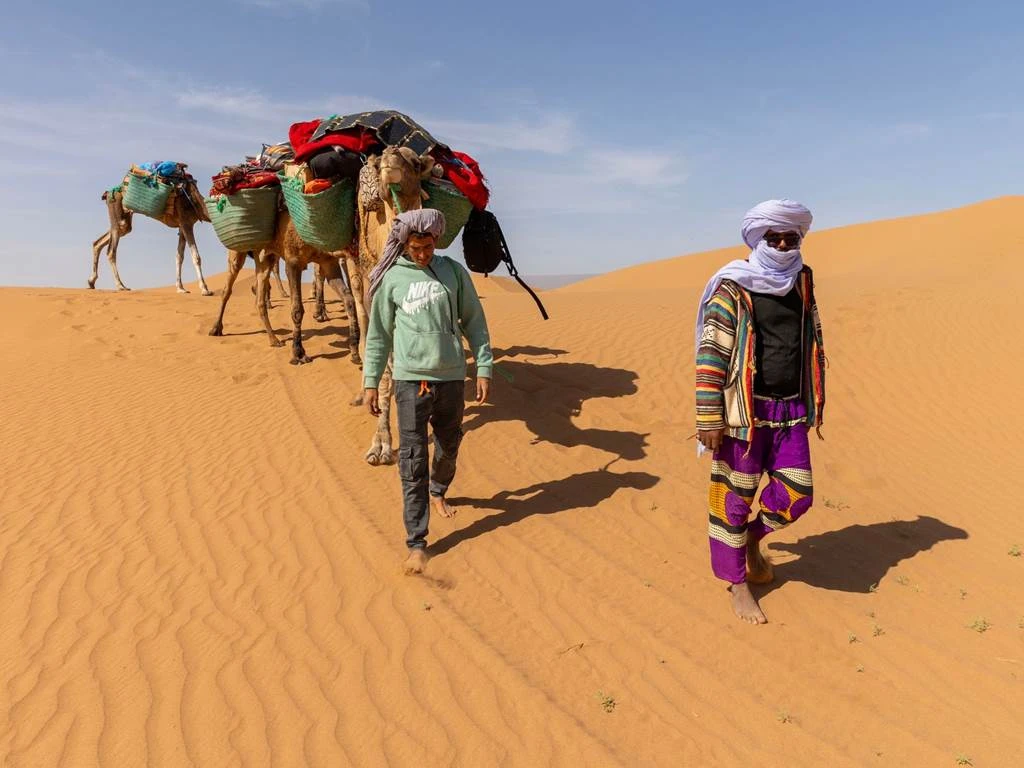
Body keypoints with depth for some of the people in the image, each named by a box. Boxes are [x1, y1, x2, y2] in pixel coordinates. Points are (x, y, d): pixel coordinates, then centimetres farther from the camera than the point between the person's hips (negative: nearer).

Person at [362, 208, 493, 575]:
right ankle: (416, 543, 5)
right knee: (413, 461, -3)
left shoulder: (454, 272, 4)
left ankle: (437, 492, 50)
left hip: (451, 377, 2)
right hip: (411, 379, -2)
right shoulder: (391, 279, 1)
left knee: (449, 448, 19)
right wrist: (370, 381, 4)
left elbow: (474, 322, 7)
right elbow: (378, 334, 6)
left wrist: (484, 368, 2)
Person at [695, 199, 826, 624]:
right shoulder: (733, 289, -8)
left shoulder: (802, 287, 10)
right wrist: (709, 419, -17)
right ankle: (737, 582, 23)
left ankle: (753, 538, 35)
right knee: (734, 499, 5)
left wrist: (817, 402, 19)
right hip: (744, 412, -5)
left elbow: (814, 346, 20)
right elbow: (710, 355, -13)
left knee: (796, 494, 5)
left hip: (790, 411, 6)